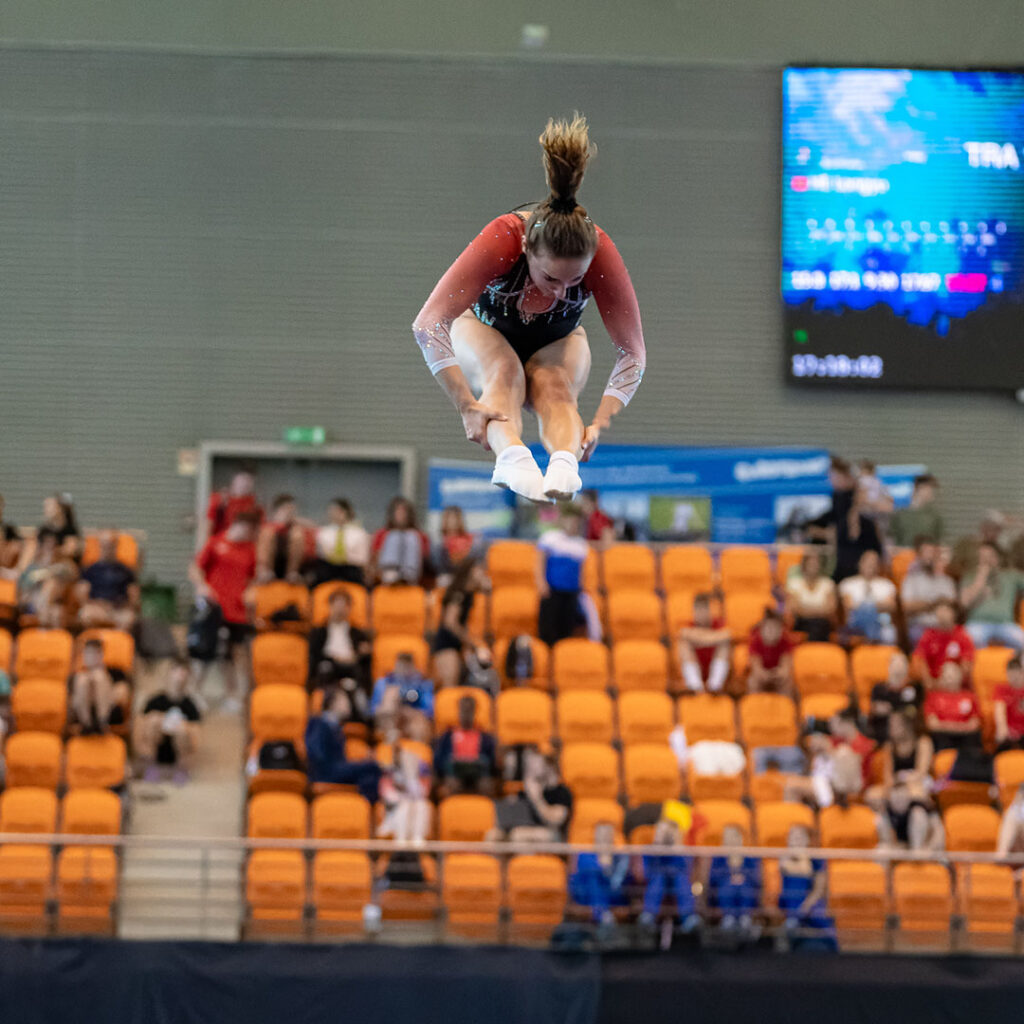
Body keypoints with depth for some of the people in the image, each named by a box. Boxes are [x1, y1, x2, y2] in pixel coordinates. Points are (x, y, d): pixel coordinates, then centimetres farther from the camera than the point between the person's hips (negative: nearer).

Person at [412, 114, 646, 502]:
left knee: (555, 383, -33)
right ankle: (512, 455, -65)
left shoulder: (601, 252, -33)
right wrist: (467, 406, -48)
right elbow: (428, 324, -42)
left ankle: (566, 460, -63)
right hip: (484, 330, -1)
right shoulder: (501, 240, -39)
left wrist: (599, 424, -38)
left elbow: (632, 351, -26)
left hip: (557, 342, 1)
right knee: (505, 374, -36)